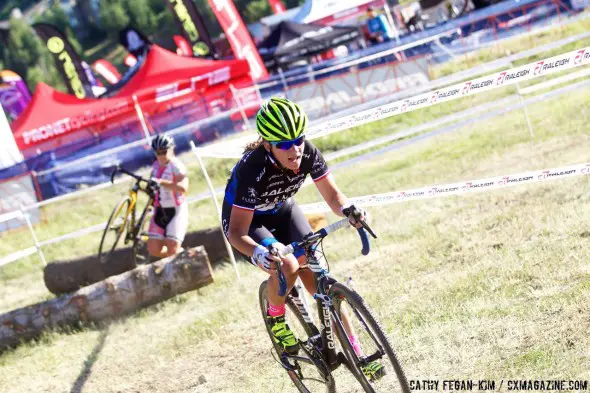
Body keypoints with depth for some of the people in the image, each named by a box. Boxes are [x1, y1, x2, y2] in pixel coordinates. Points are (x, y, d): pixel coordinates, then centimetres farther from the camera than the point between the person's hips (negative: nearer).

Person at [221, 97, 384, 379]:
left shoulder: (308, 153, -26)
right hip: (244, 219, -4)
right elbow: (236, 232, -37)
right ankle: (275, 317, 1)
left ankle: (354, 351, -1)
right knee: (287, 266, -30)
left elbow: (333, 196, -16)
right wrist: (258, 253, -57)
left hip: (282, 210, 4)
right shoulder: (253, 170, -39)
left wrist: (348, 210, -39)